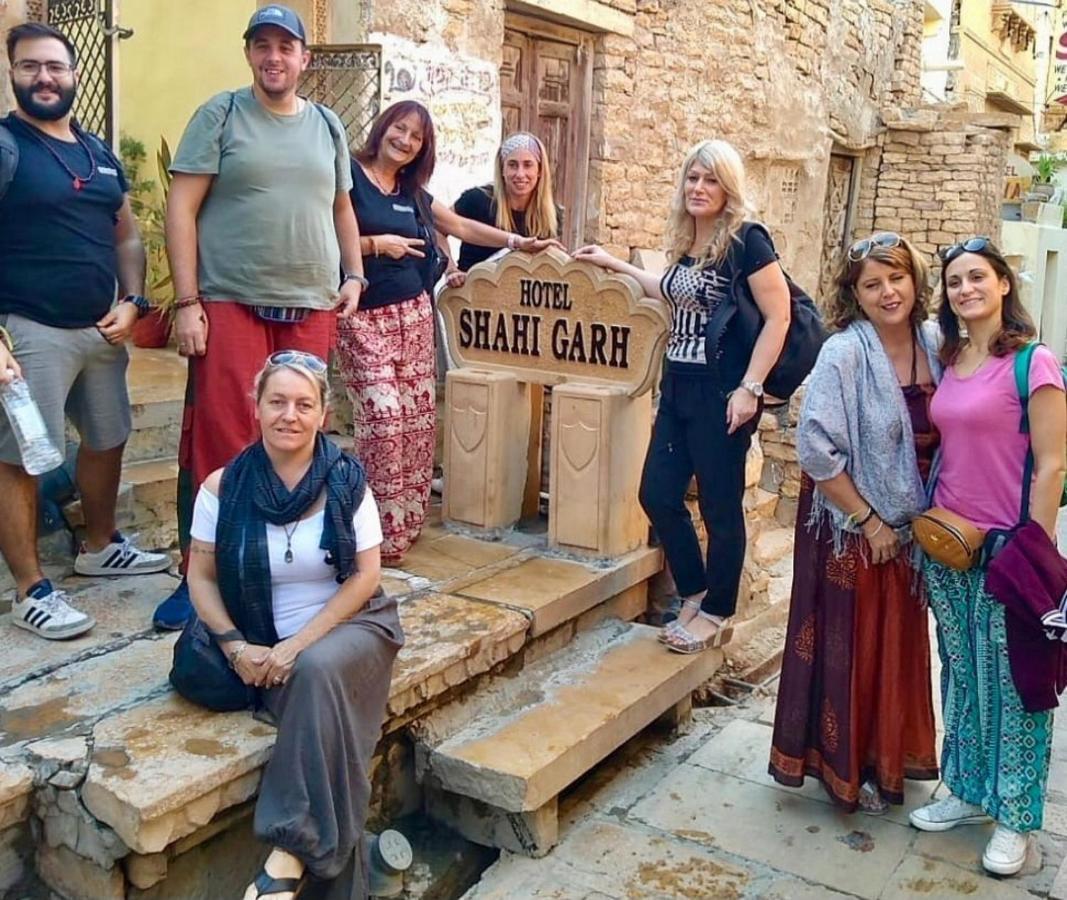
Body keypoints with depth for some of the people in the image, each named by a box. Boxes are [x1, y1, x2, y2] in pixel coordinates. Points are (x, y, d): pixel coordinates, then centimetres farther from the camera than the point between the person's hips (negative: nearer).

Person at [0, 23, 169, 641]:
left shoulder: (100, 153, 13)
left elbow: (127, 236, 19)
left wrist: (132, 301, 2)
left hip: (102, 330, 7)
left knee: (107, 441, 17)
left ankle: (100, 547, 36)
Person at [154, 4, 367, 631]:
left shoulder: (328, 126, 15)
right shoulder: (221, 115, 3)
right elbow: (181, 208, -3)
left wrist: (354, 275, 10)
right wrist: (187, 303, -10)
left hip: (311, 309, 4)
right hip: (230, 304, -4)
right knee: (221, 443, -6)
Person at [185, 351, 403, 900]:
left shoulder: (347, 482, -5)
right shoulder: (224, 487, -2)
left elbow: (365, 576, -6)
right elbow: (200, 577, 3)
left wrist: (300, 642, -15)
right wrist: (236, 647, -12)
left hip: (347, 627, -1)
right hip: (266, 646, 1)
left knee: (317, 669, -33)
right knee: (314, 689, -28)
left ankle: (290, 855, -30)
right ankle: (316, 851, -14)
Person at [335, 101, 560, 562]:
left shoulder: (413, 192, 16)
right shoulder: (348, 176, -5)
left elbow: (461, 226, 21)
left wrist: (517, 242, 16)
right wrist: (376, 243, -17)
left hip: (413, 315, 7)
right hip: (362, 319, -7)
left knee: (418, 418, 3)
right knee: (383, 417, -15)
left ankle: (406, 521, 13)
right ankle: (381, 534, -6)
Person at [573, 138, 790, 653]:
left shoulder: (746, 241, -11)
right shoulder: (685, 243, 11)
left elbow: (777, 318, -14)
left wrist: (750, 388, -18)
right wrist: (616, 265, 30)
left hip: (721, 395, -8)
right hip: (678, 388, 8)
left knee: (719, 507, 3)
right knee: (658, 495, 9)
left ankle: (716, 616, 19)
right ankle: (695, 596, 27)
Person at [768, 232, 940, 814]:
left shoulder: (934, 344, 0)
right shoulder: (844, 355, -18)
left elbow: (942, 434, 11)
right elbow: (815, 449, -23)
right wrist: (869, 520, -17)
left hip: (909, 525, 6)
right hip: (849, 526, -6)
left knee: (900, 645, 18)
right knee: (852, 648, 7)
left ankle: (890, 758, 39)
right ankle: (847, 767, 27)